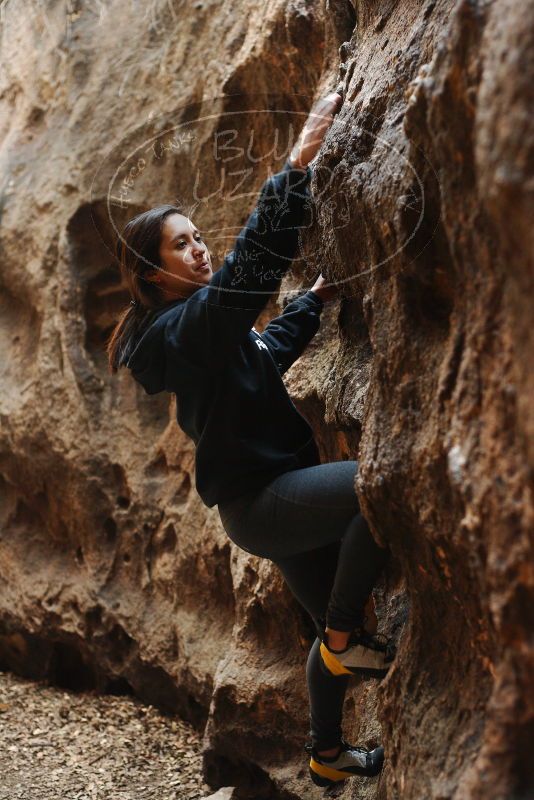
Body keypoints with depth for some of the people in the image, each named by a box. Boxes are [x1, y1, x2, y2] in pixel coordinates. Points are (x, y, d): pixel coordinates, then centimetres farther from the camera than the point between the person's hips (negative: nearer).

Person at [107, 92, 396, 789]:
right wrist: (298, 163, -35)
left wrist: (318, 297, 24)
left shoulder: (203, 327, 14)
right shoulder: (183, 326, -17)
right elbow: (251, 263, -33)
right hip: (258, 501, -10)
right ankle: (345, 638, -13)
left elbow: (272, 346, 32)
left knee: (334, 622, 20)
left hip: (277, 496, 10)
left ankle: (327, 754, 39)